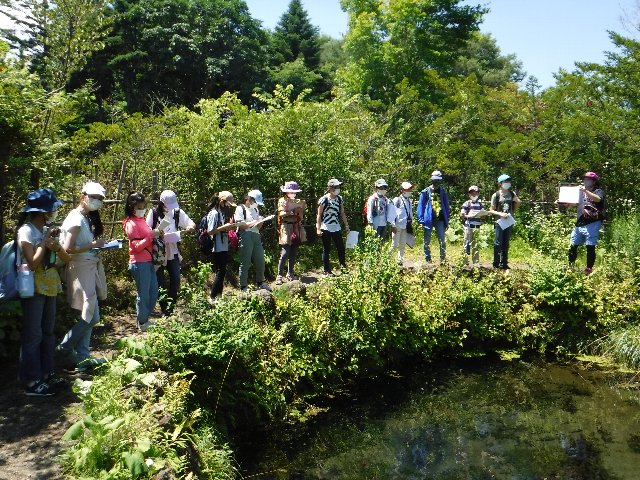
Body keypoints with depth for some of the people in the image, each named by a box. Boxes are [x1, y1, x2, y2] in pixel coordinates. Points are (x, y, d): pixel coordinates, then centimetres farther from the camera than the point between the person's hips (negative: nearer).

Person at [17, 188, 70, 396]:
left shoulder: (46, 229, 8)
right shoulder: (26, 231, -13)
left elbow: (66, 258, 5)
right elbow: (33, 263, -21)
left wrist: (56, 245, -13)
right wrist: (45, 241, -15)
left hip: (49, 286, 8)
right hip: (33, 288, -8)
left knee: (47, 332, 13)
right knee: (33, 335, -3)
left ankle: (47, 374, 23)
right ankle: (31, 382, 4)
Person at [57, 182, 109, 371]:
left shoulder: (87, 218, 16)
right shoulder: (76, 219, -13)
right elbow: (68, 249, -18)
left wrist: (98, 244, 3)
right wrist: (94, 245, -17)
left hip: (90, 269, 10)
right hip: (81, 269, -10)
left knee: (89, 316, 11)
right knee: (91, 317, -6)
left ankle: (82, 357, 18)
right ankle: (65, 347, 12)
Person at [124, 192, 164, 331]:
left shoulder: (141, 220, 13)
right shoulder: (131, 224, -10)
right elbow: (137, 246, -15)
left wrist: (158, 235, 3)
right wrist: (151, 235, -21)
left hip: (149, 262, 8)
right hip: (139, 264, -8)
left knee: (154, 292, 14)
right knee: (143, 294, 0)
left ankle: (145, 318, 28)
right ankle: (142, 323, 15)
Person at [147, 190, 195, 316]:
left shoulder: (177, 212, 2)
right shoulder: (154, 212, -5)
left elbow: (191, 223, 1)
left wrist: (190, 227, -22)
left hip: (173, 252, 2)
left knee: (176, 280, 1)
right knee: (160, 282, 4)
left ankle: (171, 308, 15)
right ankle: (164, 309, 17)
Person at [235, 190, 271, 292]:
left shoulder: (256, 210, 24)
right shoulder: (240, 209, 2)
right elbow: (240, 225, -9)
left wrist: (261, 222, 3)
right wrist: (253, 222, -13)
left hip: (256, 236, 7)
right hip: (245, 236, -7)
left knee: (260, 261, 7)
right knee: (245, 262, -5)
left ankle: (260, 282, 23)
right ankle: (243, 287, 1)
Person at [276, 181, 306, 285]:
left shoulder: (297, 201, 17)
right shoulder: (282, 201, 2)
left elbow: (301, 216, 15)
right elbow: (281, 214, -13)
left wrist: (300, 210, -4)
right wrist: (292, 212, -22)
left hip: (297, 228, 6)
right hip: (287, 228, -6)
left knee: (294, 253, 6)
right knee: (285, 253, -12)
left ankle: (290, 274, 16)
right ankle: (279, 276, -8)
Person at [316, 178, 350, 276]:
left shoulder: (339, 199, 7)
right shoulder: (324, 199, -10)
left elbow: (342, 213, 14)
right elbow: (319, 215, -7)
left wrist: (346, 226, 12)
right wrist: (318, 228, -12)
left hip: (336, 228, 5)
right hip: (326, 228, -5)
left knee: (341, 248, 5)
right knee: (326, 250, 3)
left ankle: (343, 266, 21)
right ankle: (327, 271, 11)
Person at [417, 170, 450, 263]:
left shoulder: (443, 192, 7)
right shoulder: (426, 192, 1)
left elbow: (446, 207, 12)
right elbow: (421, 206, 1)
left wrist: (447, 221, 8)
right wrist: (421, 220, -7)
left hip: (440, 220, 1)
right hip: (429, 220, -1)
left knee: (442, 241, -2)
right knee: (427, 241, 5)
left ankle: (443, 259, 6)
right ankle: (427, 260, 14)